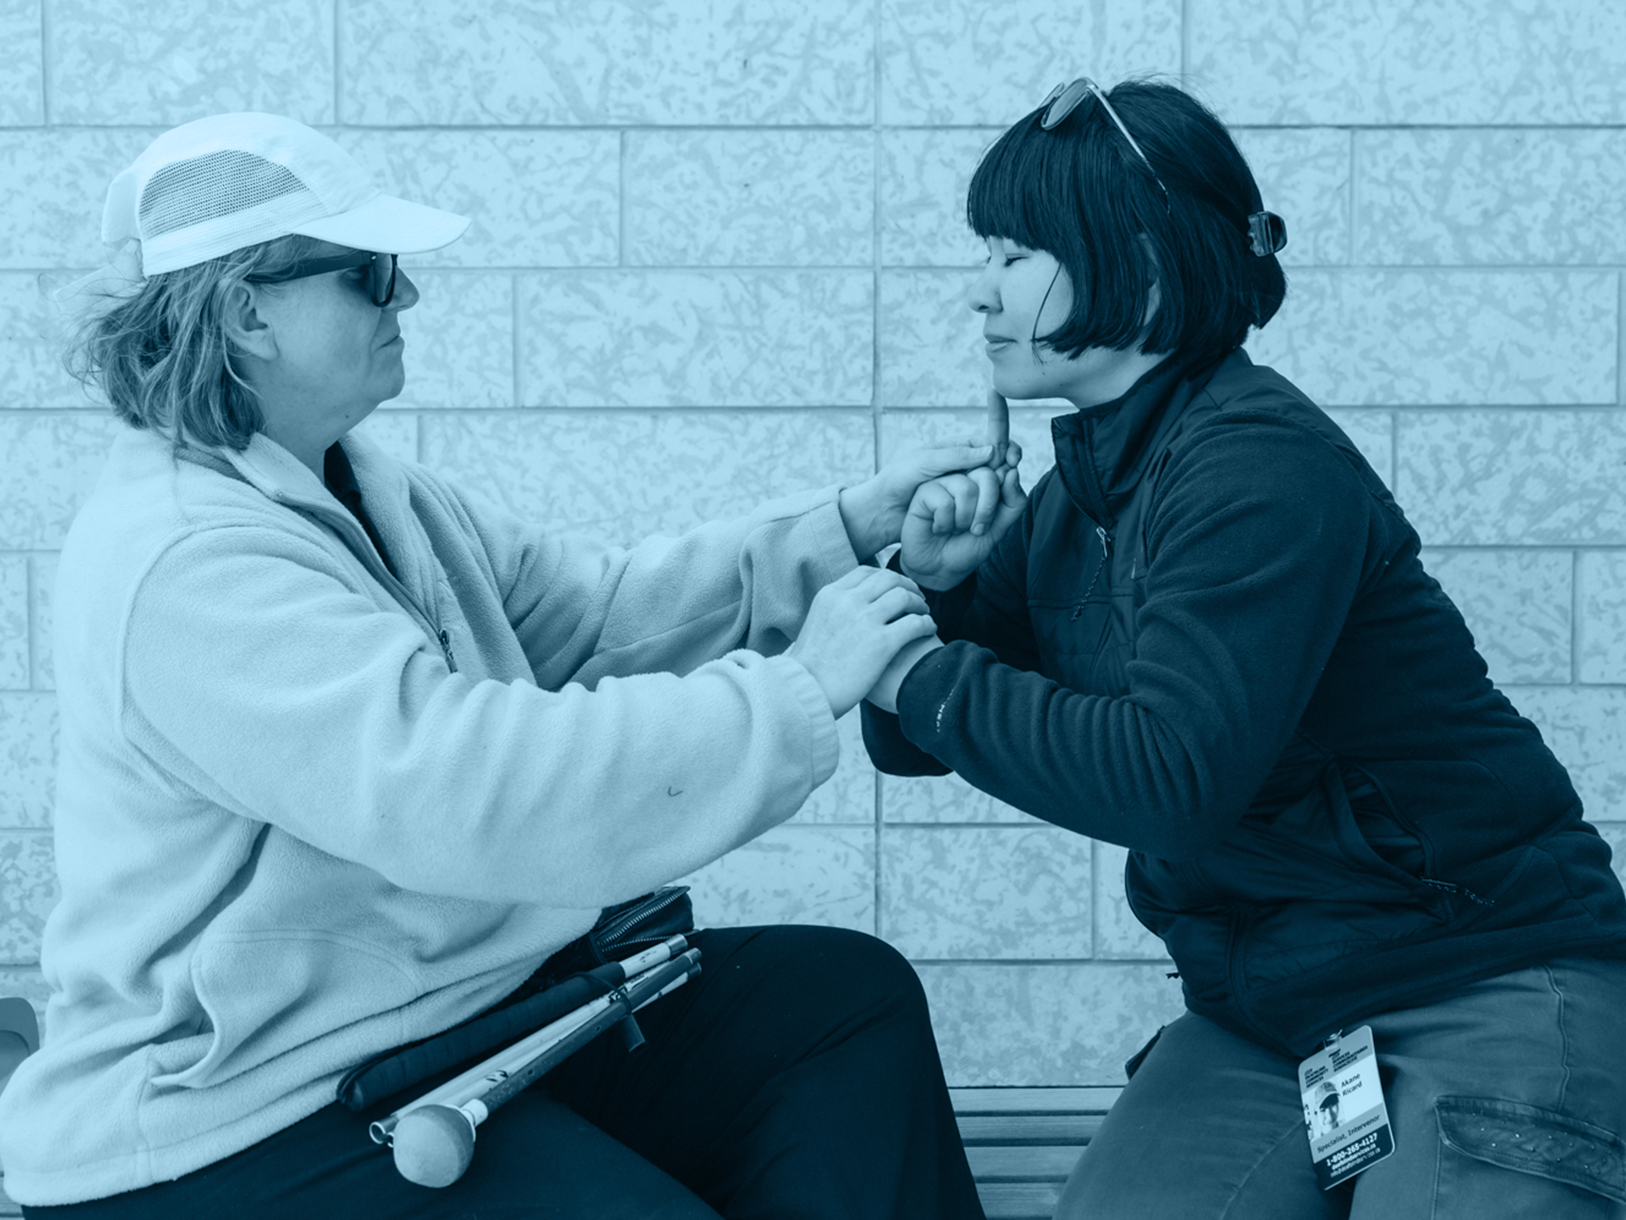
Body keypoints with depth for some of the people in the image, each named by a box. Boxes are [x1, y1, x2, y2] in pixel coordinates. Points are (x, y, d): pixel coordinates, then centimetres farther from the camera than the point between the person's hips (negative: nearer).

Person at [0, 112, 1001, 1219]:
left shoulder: (367, 494, 9)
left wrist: (849, 528, -1)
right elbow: (476, 790, -33)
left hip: (467, 1010, 10)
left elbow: (600, 611, 10)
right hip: (245, 1129, -10)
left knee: (852, 999, 6)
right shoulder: (186, 564, -24)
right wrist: (800, 691, -27)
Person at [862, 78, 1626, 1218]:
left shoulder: (1258, 467, -18)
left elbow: (1172, 774, -27)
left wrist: (927, 674, -19)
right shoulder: (1083, 488, 7)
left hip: (1485, 982, -6)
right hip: (1267, 1001, 6)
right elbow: (909, 740, 10)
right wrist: (934, 591, -9)